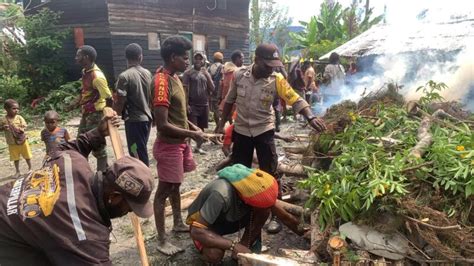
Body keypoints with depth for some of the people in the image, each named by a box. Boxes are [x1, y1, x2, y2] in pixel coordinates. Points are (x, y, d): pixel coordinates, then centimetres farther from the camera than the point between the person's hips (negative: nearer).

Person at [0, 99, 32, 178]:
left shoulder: (19, 118, -9)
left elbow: (24, 127, -9)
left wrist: (20, 129, -28)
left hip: (22, 141, -1)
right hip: (12, 143, 1)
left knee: (27, 156, 12)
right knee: (15, 158, 13)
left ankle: (30, 169, 31)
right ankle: (17, 171, 28)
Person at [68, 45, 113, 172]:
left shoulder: (97, 76, -22)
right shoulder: (85, 71, 7)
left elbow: (109, 99, -22)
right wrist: (75, 104, 19)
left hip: (95, 115, -10)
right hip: (86, 113, 10)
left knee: (98, 147, 0)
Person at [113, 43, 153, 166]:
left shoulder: (124, 76, -14)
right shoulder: (148, 73, 5)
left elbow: (120, 103, -15)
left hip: (134, 120, -7)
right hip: (147, 118, 7)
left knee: (138, 156, 0)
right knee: (141, 152, 20)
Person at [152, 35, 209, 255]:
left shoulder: (174, 77, 8)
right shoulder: (161, 81, -22)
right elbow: (163, 125, -26)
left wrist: (192, 127, 6)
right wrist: (192, 134, -19)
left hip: (180, 142, 9)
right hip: (169, 145, -9)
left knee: (175, 185, 20)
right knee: (164, 190, 1)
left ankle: (178, 223, 37)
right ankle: (161, 240, 14)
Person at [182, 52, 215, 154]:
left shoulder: (206, 73, 12)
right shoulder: (188, 73, -3)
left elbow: (212, 89, 3)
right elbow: (185, 89, -8)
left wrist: (207, 75, -8)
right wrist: (186, 104, -16)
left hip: (204, 105, 5)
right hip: (192, 105, -5)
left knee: (201, 128, 12)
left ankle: (198, 147, 25)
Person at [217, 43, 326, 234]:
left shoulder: (276, 80, -13)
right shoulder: (239, 75, -8)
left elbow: (296, 100, -20)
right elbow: (229, 101, 4)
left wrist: (311, 118, -38)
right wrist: (221, 124, 7)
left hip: (264, 131, -2)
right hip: (241, 131, 2)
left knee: (270, 174, 3)